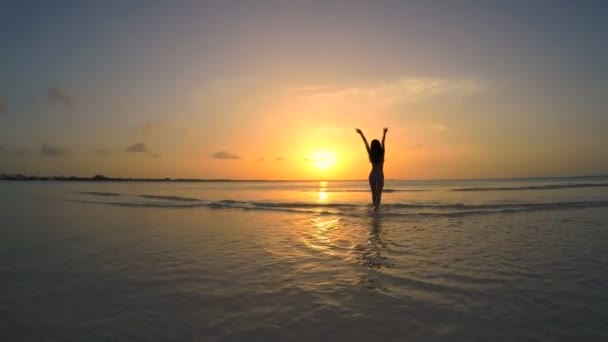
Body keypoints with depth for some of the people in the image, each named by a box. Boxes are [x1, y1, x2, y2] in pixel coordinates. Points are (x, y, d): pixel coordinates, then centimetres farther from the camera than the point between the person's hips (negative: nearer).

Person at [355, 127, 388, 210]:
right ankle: (376, 206, -23)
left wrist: (361, 134, 9)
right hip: (380, 175, -2)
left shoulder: (370, 153, -4)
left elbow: (366, 142, 2)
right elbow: (383, 142, -2)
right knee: (378, 193, -5)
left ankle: (375, 206, 18)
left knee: (374, 193, 15)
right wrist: (384, 133, 6)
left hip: (372, 175, 2)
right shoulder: (381, 153, -8)